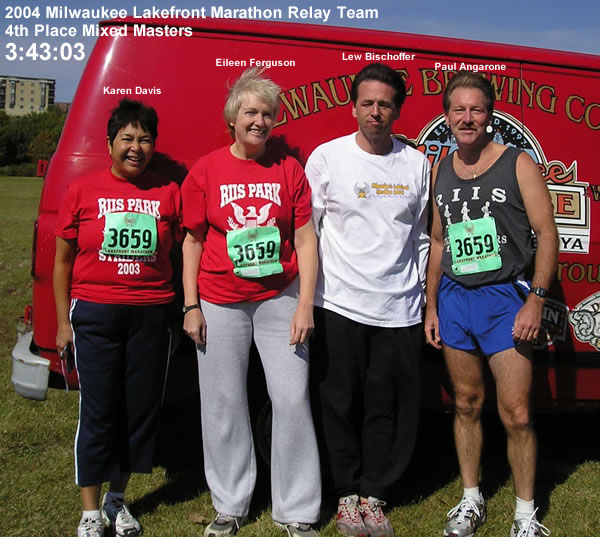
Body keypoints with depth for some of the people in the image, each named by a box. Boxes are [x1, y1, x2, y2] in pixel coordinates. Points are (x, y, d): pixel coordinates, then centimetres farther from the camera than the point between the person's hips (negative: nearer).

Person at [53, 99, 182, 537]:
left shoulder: (169, 193, 4)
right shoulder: (83, 191, 2)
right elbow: (63, 261, 5)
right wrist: (63, 321, 3)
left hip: (152, 315, 2)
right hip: (95, 314, -2)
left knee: (142, 409, 9)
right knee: (98, 412, 1)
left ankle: (117, 499, 28)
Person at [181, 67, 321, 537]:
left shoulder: (289, 169, 2)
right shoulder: (206, 171, 2)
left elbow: (306, 239, 1)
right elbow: (193, 241, 5)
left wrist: (305, 304, -6)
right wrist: (191, 306, 0)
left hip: (280, 299, 0)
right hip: (220, 303, 0)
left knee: (293, 400, 0)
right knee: (224, 405, 7)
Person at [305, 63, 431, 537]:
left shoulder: (417, 164, 8)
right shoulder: (327, 157, 0)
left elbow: (420, 236, 15)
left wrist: (420, 294, 13)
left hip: (400, 308, 2)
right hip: (340, 303, -2)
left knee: (391, 408, 6)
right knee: (342, 405, 6)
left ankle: (373, 494, 23)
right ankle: (348, 494, 23)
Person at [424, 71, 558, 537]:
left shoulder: (518, 164, -3)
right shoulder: (441, 171, 10)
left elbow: (547, 234, -6)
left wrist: (536, 299, -14)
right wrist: (431, 305, 13)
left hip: (505, 297, -4)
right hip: (454, 298, 4)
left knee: (516, 414, -3)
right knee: (467, 404, 12)